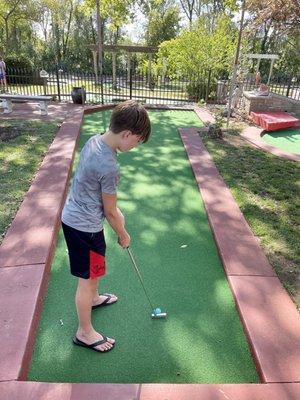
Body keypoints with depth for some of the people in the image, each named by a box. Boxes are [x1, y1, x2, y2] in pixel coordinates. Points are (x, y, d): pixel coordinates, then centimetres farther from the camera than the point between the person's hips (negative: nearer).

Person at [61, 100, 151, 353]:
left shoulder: (94, 140, -3)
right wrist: (123, 235, -1)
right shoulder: (109, 167, -31)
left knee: (95, 268, 30)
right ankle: (85, 333, 29)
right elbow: (110, 212, -17)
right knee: (88, 279, 8)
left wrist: (117, 210, 11)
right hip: (85, 226, -9)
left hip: (74, 216, 9)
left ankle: (94, 298, 56)